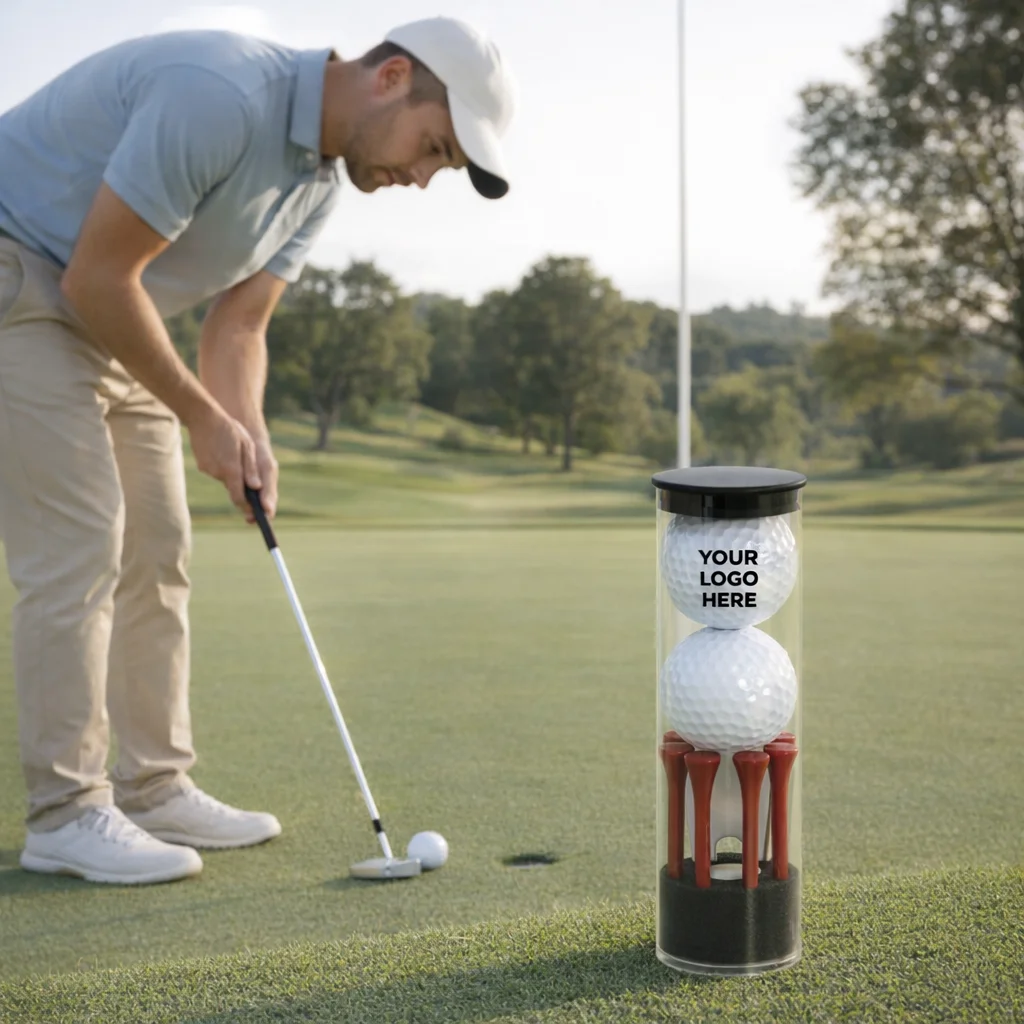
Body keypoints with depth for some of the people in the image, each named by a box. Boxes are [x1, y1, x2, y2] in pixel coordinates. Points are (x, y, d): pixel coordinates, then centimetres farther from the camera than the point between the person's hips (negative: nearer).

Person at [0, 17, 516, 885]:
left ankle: (153, 788, 17)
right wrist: (201, 419, -17)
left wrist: (250, 439, -14)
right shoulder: (218, 96, -29)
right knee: (78, 544, -12)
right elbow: (99, 276, -26)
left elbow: (237, 329, 4)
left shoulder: (318, 182, 3)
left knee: (155, 550, 8)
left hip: (103, 315, 10)